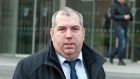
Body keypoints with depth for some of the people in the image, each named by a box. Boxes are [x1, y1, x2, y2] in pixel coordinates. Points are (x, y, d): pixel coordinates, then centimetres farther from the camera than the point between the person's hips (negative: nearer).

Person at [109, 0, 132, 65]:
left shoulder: (126, 5, 13)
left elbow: (130, 16, 17)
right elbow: (112, 16, -15)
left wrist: (129, 17, -7)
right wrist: (123, 17, -21)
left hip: (125, 27, 7)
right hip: (118, 26, -7)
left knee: (122, 45, 9)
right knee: (122, 43, -15)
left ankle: (112, 57, 25)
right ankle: (120, 60, -8)